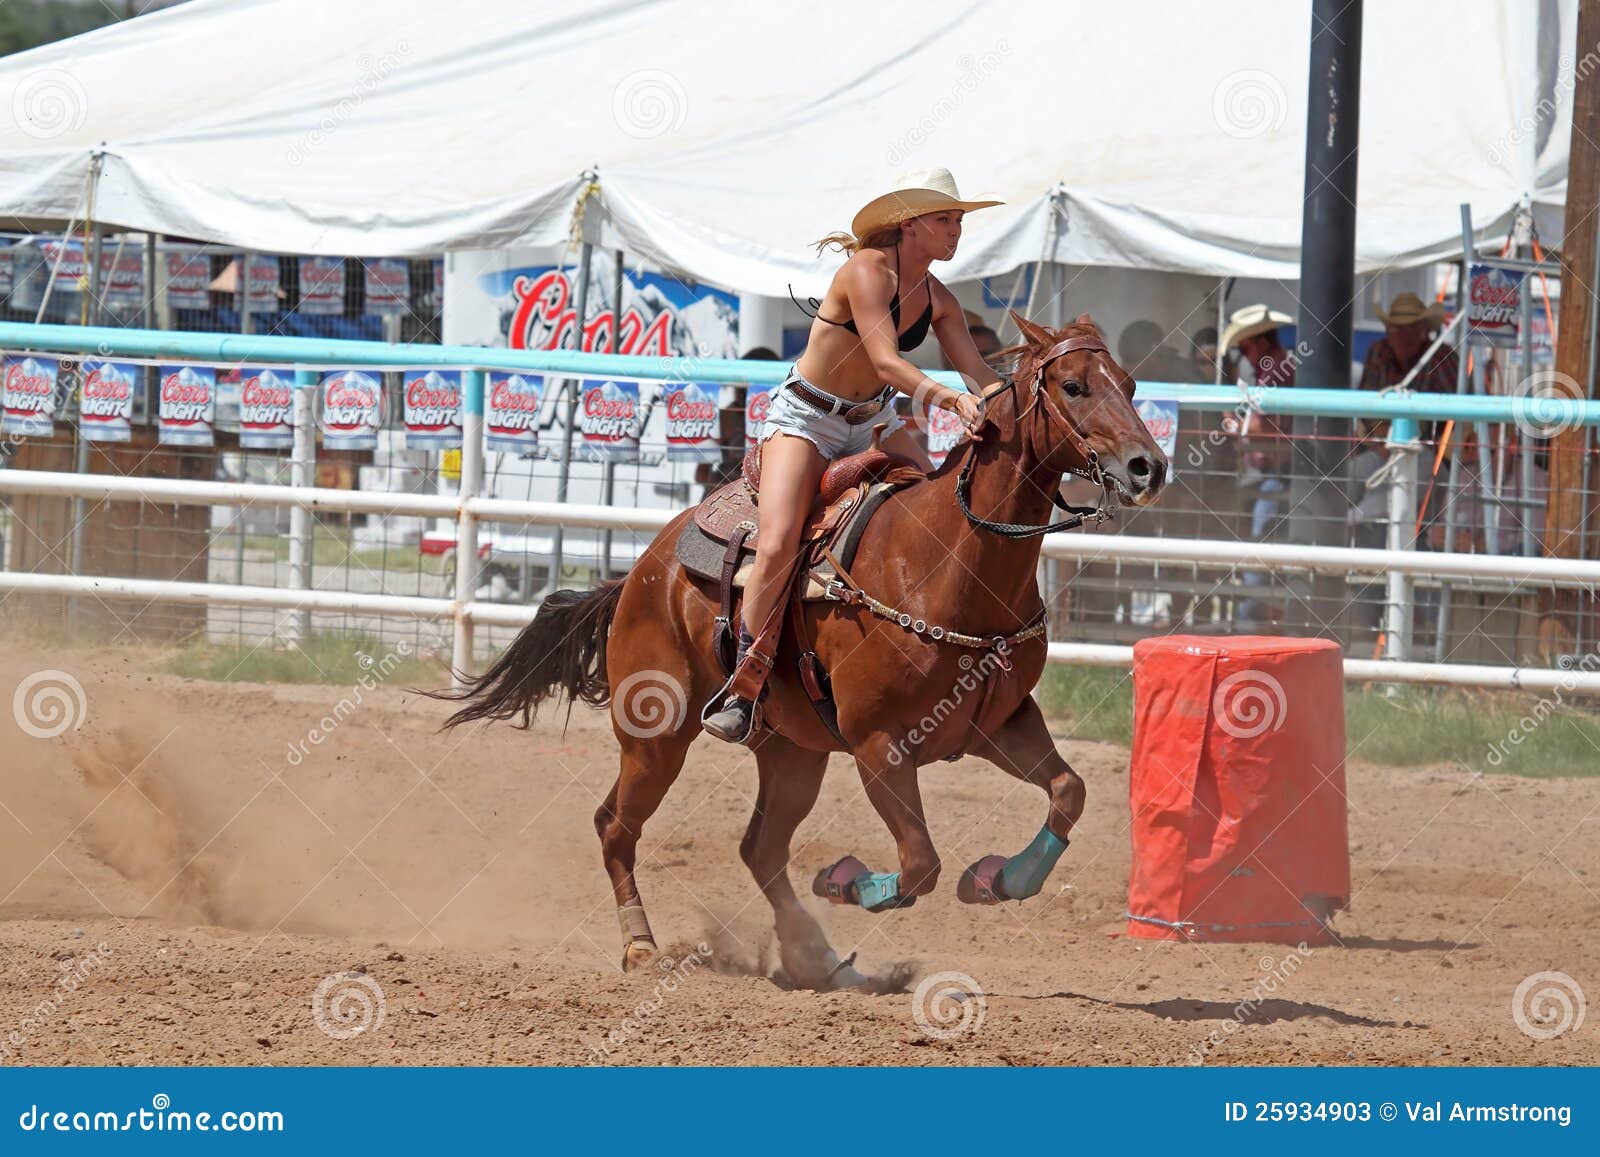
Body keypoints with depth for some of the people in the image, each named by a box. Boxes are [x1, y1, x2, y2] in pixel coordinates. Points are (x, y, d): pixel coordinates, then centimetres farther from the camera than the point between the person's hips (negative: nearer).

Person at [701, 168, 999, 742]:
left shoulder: (938, 301, 4)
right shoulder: (868, 269, -19)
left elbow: (978, 372, 0)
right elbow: (886, 360, -29)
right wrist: (950, 396, -42)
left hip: (873, 422, 7)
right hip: (806, 418, -7)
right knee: (777, 546, -23)